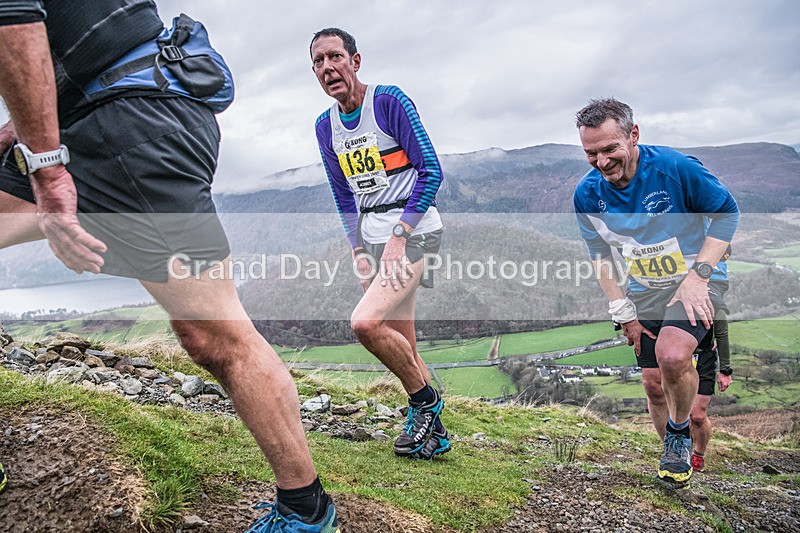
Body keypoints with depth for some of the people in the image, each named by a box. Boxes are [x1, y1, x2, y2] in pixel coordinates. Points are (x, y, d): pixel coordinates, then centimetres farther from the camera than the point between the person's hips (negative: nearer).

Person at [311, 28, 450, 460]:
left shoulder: (390, 101, -10)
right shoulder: (325, 126, 10)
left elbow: (431, 171, -13)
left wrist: (398, 235, -18)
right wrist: (358, 251, 8)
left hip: (414, 229, -7)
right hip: (374, 237, 7)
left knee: (365, 322, -22)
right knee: (400, 344, 9)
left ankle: (425, 400, 1)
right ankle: (432, 430, 23)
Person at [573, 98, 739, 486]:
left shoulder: (676, 167, -22)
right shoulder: (587, 194, -10)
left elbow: (727, 212, -8)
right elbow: (601, 256, 3)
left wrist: (699, 274, -18)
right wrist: (623, 313, -1)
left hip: (695, 280, -4)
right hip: (644, 292, 4)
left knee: (672, 355, -29)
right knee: (654, 384, 7)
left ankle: (680, 433, 2)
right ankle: (675, 455, 35)